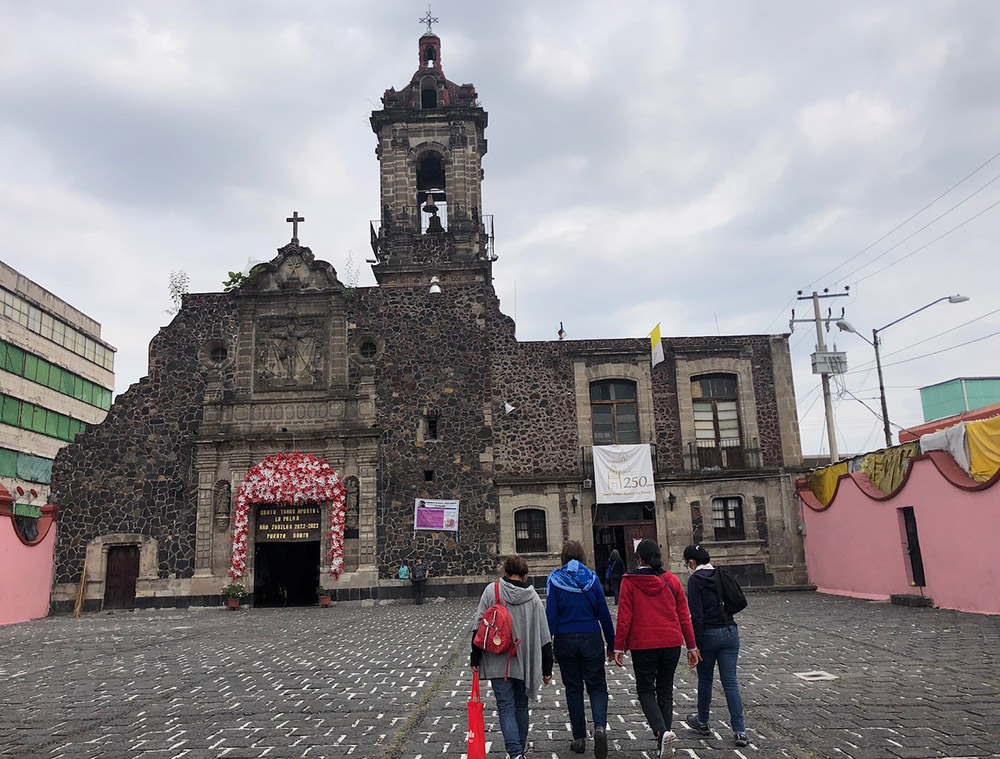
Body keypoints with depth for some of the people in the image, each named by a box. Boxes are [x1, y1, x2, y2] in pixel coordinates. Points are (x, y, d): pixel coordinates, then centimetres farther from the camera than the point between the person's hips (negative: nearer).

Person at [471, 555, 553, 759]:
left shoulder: (491, 590, -4)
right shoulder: (533, 597, 0)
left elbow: (479, 627, -6)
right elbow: (544, 637, 2)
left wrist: (475, 659, -1)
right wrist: (547, 669, 9)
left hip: (497, 662, -2)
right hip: (524, 662, 2)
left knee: (505, 706, 1)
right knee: (521, 705, 19)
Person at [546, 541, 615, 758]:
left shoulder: (554, 579, -5)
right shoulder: (591, 578, -2)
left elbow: (551, 614, -8)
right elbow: (603, 613, 1)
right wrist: (611, 643, 10)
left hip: (565, 640, 0)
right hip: (591, 639, 0)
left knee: (573, 688, 13)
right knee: (597, 686, 9)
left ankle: (579, 738, 16)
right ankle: (600, 727, -14)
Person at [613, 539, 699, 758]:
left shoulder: (629, 582, -6)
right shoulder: (671, 580, 3)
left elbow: (624, 617, -8)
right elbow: (684, 615, 5)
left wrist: (619, 647, -2)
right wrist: (691, 646, 12)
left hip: (643, 645, -3)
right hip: (672, 642, 3)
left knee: (646, 691, 8)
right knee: (665, 690, 16)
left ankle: (662, 731, -15)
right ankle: (664, 741, 19)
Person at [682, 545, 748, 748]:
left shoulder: (695, 580, -12)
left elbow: (697, 615, -16)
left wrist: (694, 645, -12)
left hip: (709, 634, -5)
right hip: (730, 631, 5)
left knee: (705, 679, 14)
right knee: (730, 682, 7)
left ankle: (702, 722, 31)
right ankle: (740, 731, 2)